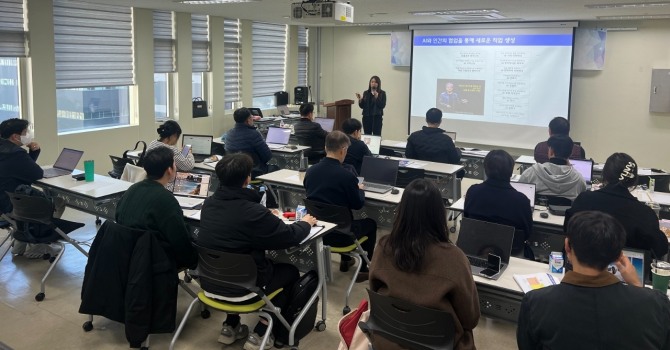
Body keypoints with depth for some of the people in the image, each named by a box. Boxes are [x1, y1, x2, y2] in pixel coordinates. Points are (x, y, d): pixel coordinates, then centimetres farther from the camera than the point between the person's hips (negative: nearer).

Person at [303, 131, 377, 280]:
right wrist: (360, 189, 14)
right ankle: (363, 269, 29)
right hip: (338, 235, -6)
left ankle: (345, 260, 44)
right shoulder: (347, 176, -22)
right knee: (370, 223, 23)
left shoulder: (311, 170, -5)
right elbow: (358, 205, -7)